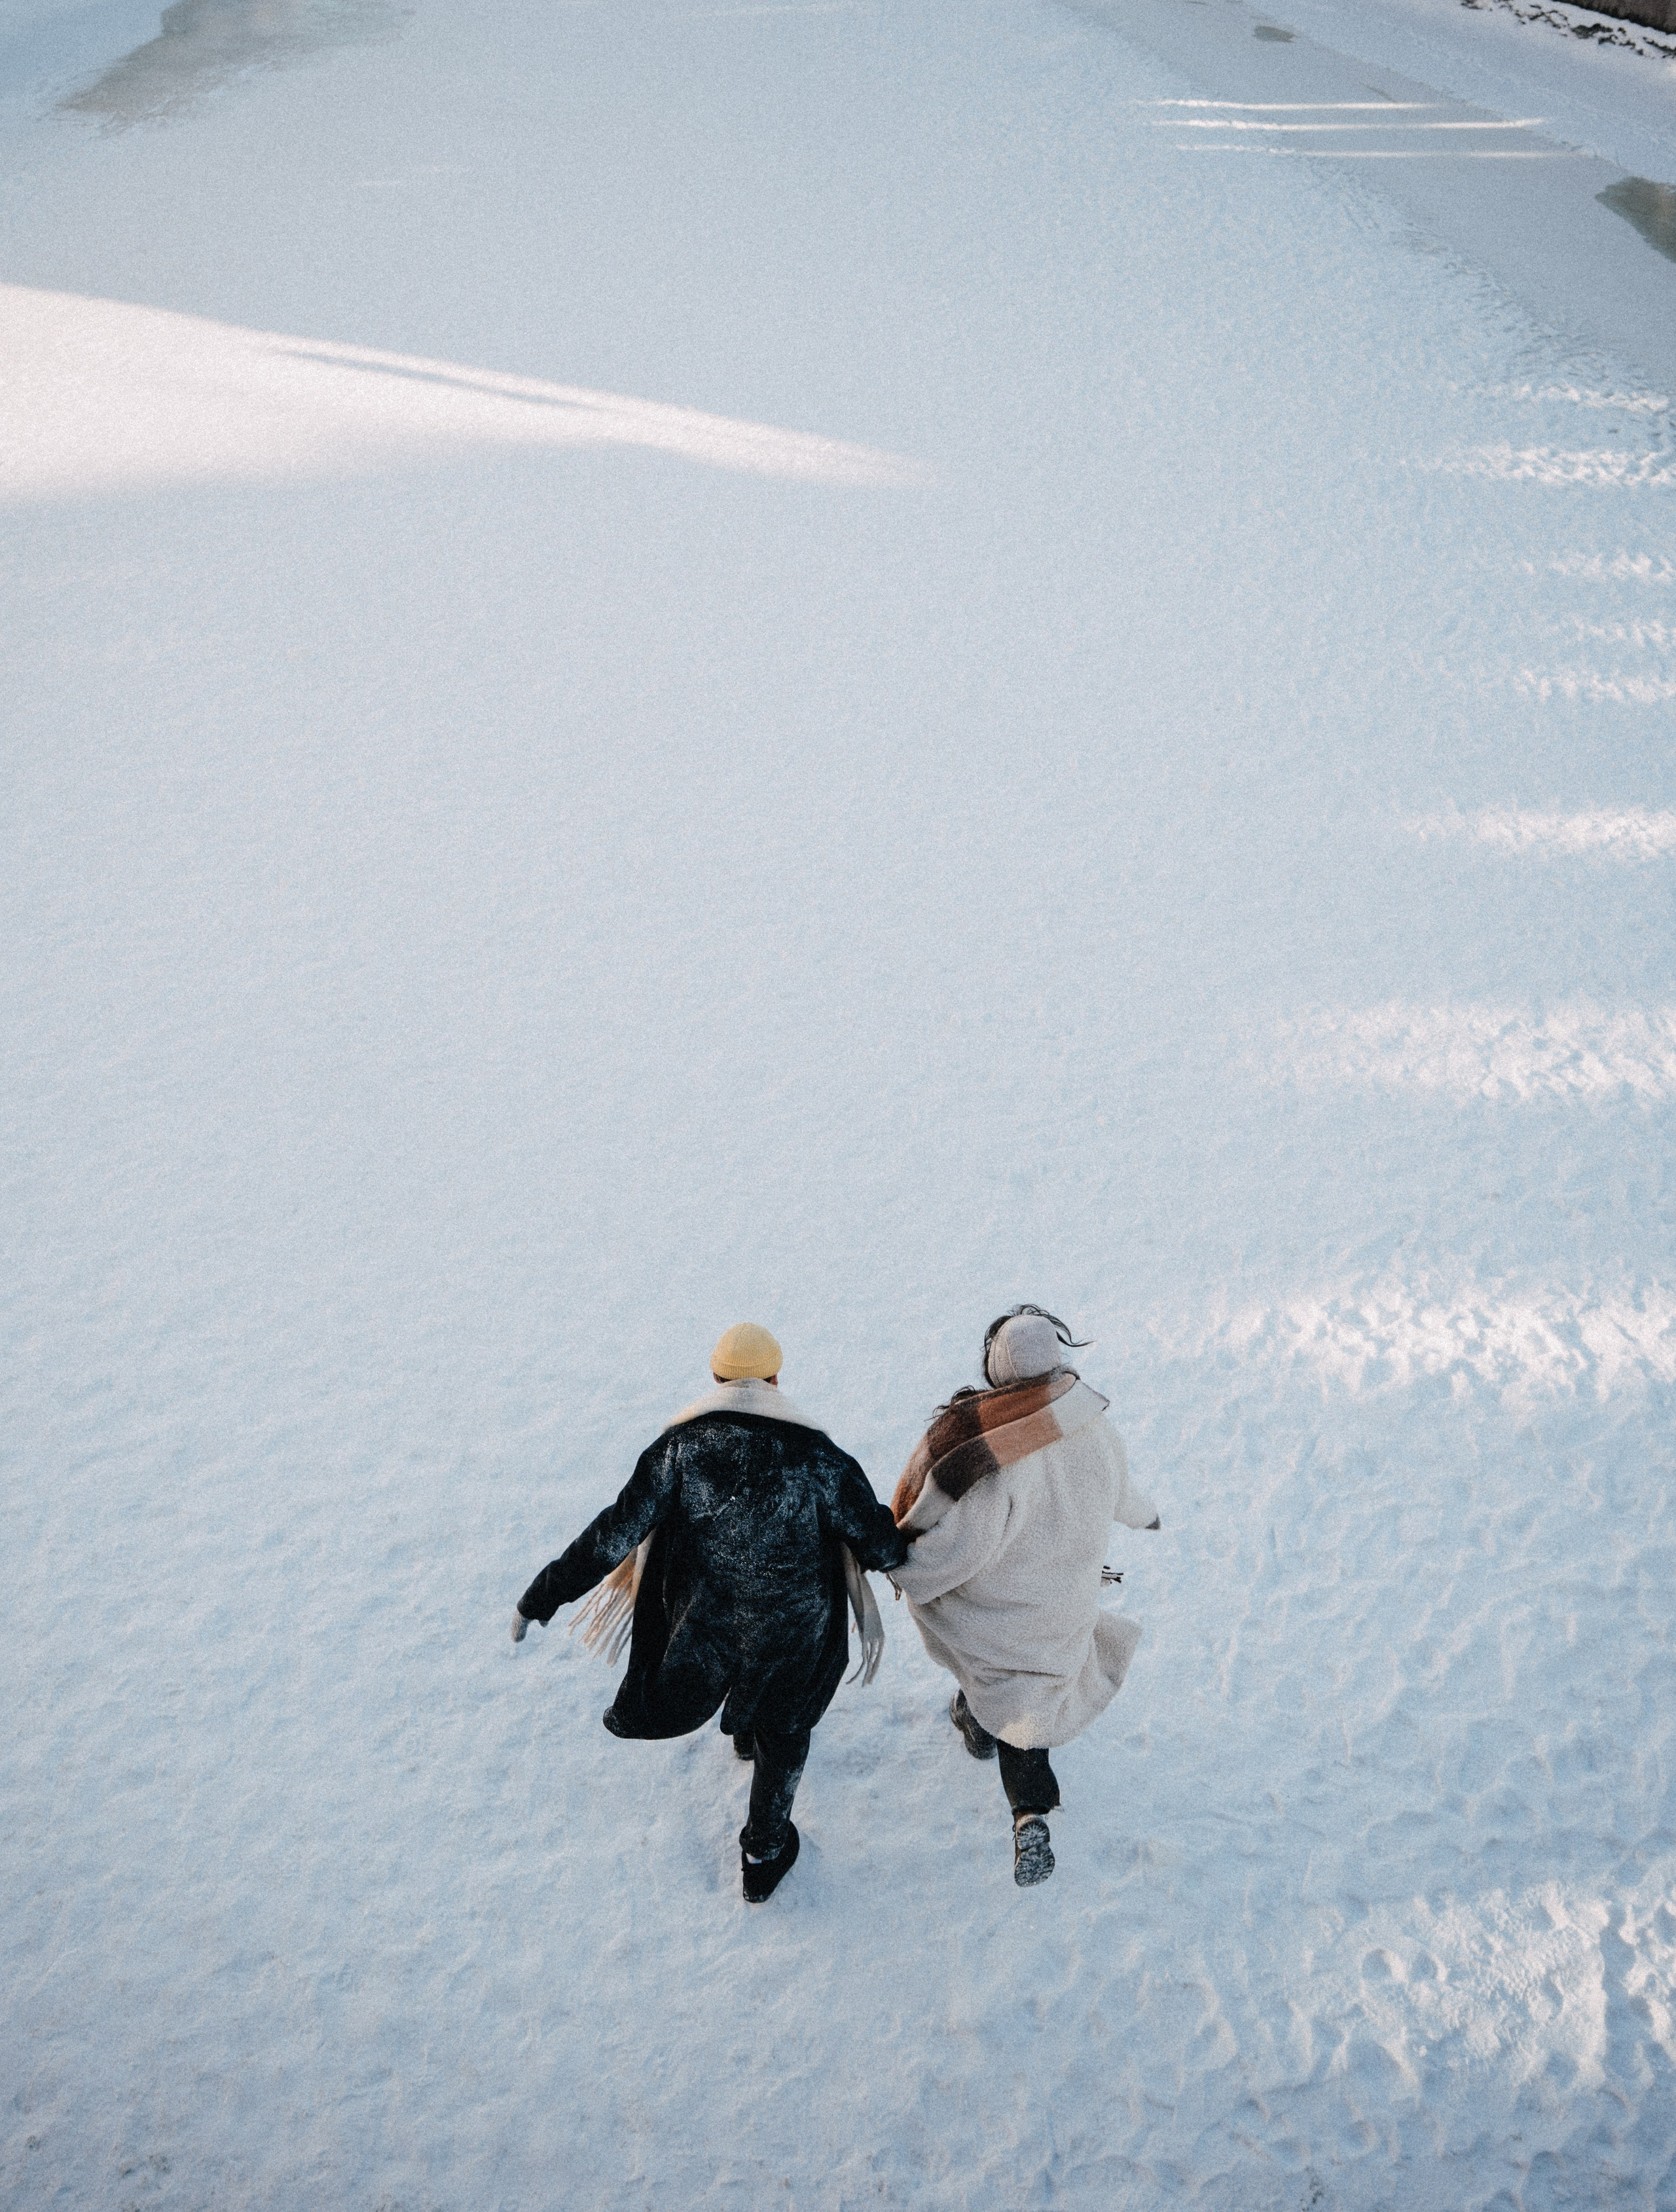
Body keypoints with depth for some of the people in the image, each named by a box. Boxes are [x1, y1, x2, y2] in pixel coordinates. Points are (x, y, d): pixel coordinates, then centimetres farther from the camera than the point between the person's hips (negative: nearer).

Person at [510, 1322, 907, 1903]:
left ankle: (746, 1734, 68)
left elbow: (617, 1533, -18)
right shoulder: (815, 1453, -19)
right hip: (791, 1632, -1)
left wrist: (543, 1596, -10)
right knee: (783, 1729, 27)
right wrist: (906, 1545, 11)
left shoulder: (683, 1445, -17)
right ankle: (764, 1856, 40)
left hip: (701, 1624, 1)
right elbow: (876, 1542, -14)